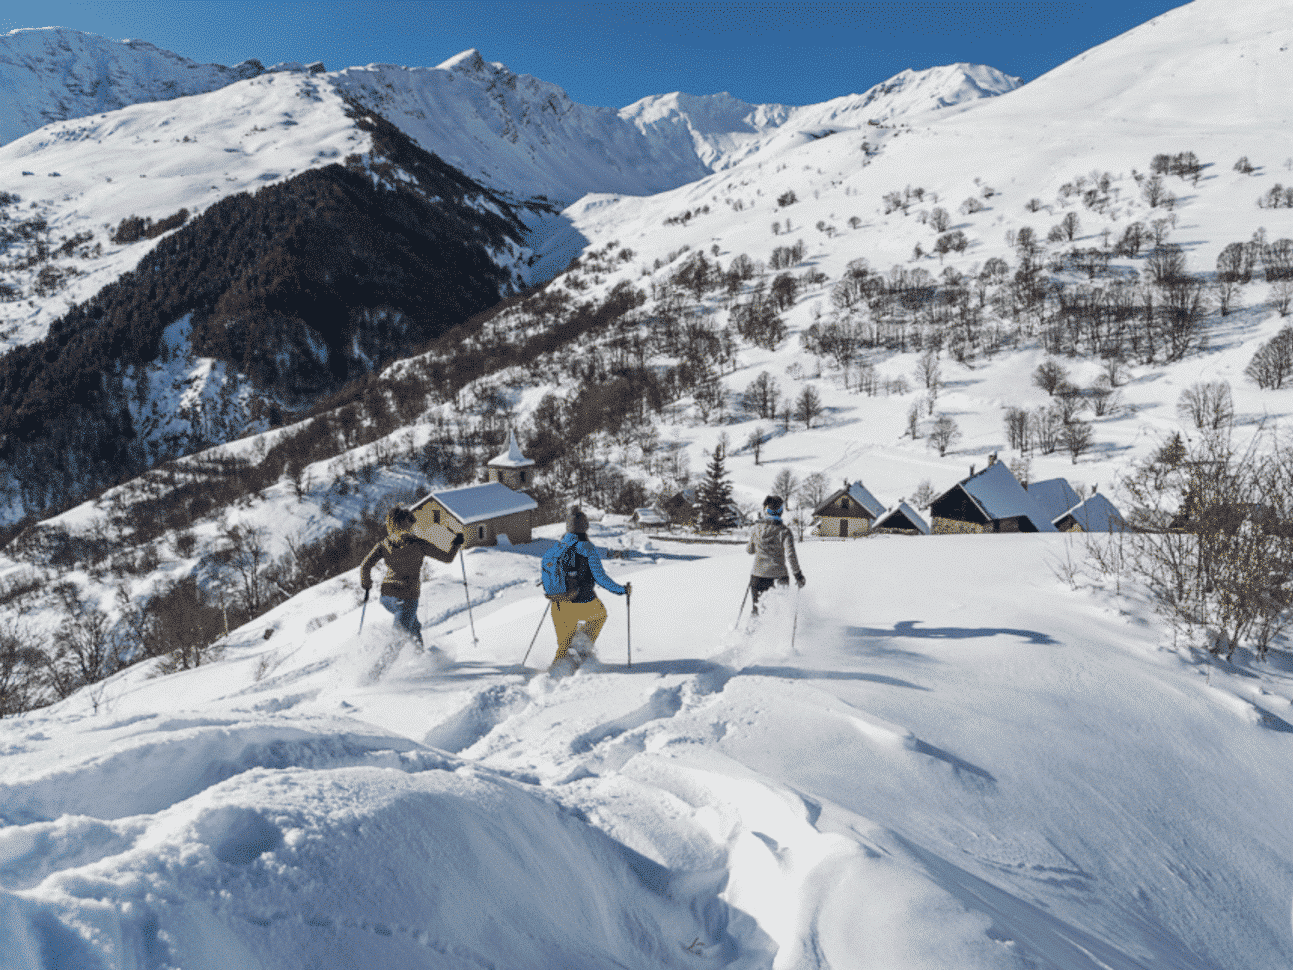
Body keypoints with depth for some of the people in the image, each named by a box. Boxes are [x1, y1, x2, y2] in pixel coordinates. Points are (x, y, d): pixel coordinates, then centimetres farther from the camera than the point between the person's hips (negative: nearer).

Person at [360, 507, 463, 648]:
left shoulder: (384, 545, 2)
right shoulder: (418, 544, -7)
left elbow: (365, 566, -2)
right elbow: (446, 558, -2)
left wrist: (366, 586, 14)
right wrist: (456, 544, 14)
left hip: (386, 595, 4)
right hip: (408, 597, -4)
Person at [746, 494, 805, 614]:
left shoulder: (757, 528, 0)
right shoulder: (784, 530, -9)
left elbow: (750, 550, 12)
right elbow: (790, 555, -12)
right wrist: (798, 573, -2)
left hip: (758, 574, 2)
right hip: (779, 575, -2)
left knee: (756, 604, 13)